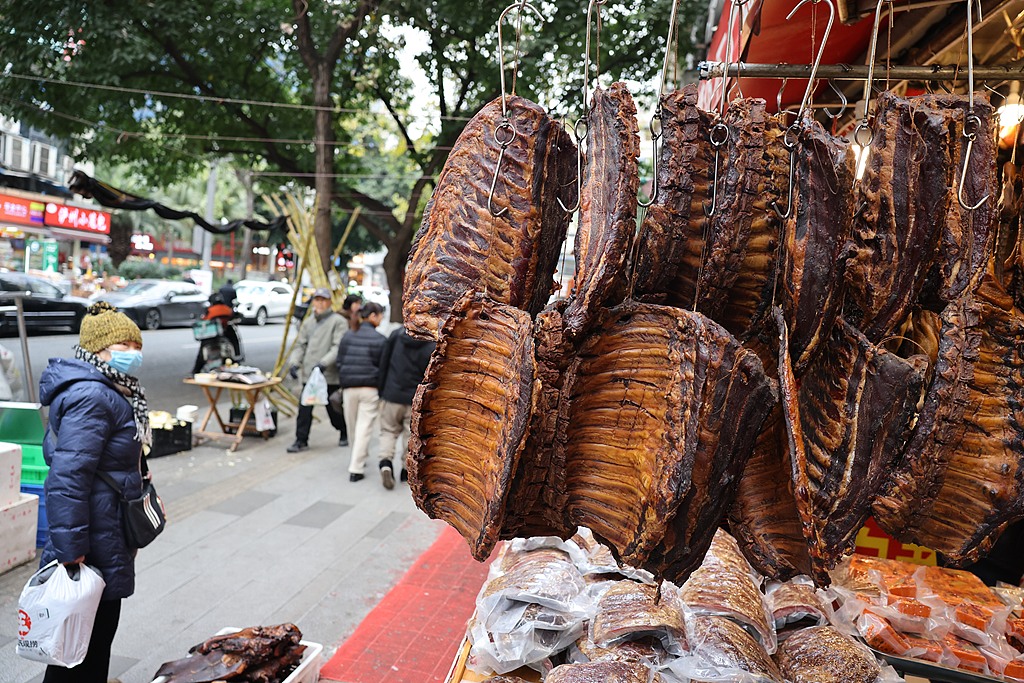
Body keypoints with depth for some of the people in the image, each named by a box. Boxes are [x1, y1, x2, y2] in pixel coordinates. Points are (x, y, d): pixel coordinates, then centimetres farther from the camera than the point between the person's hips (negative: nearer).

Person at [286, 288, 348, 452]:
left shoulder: (338, 321, -5)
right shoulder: (308, 322, 14)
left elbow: (338, 347, -14)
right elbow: (300, 345, 15)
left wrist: (324, 363, -25)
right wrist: (294, 362, -2)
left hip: (329, 375, -4)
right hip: (308, 374, 5)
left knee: (333, 409, 8)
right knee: (304, 409, -1)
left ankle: (345, 433, 32)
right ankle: (301, 440, 9)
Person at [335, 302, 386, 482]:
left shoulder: (347, 336, 7)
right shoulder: (379, 339, -7)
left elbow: (340, 363, 11)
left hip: (349, 388, 5)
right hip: (370, 389, -4)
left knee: (353, 427, 18)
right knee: (364, 428, -2)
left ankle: (359, 459, 37)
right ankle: (356, 469, -4)